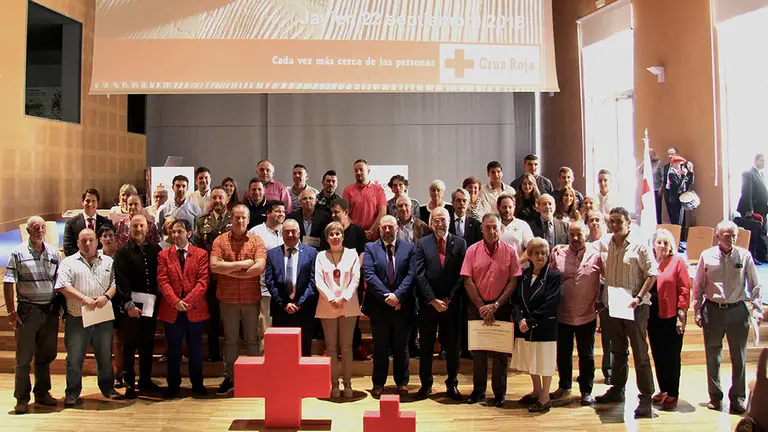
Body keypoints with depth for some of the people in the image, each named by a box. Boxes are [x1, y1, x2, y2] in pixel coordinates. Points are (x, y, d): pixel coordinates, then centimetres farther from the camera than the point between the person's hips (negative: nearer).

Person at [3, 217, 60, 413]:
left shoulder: (54, 253, 8)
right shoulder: (18, 253, -3)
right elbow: (8, 284, -6)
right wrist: (11, 312, -10)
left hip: (51, 310, 4)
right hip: (28, 310, -3)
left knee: (46, 355, 12)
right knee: (24, 357, 3)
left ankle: (42, 392, 26)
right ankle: (22, 398, 13)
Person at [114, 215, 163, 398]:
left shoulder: (155, 249, 6)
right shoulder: (123, 252, -1)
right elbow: (121, 280, -8)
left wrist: (158, 301, -3)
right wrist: (129, 304, -16)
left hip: (151, 304, 3)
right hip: (131, 305, -3)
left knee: (148, 344, 11)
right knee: (130, 344, 3)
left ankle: (145, 380, 22)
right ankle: (129, 383, 13)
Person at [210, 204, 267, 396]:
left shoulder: (257, 241, -1)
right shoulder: (220, 241, 1)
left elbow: (259, 267, -15)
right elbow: (214, 266, -13)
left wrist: (230, 271, -13)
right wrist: (241, 264, -14)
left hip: (251, 299, 0)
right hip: (228, 299, 1)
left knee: (252, 340, 9)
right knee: (230, 340, 11)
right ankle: (230, 378, 20)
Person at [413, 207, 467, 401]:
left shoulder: (460, 243, 2)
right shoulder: (422, 244, 2)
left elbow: (462, 274, -3)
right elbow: (419, 275, -4)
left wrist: (449, 299, -9)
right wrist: (433, 300, -11)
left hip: (451, 304, 0)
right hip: (428, 303, 0)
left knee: (452, 347, 8)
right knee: (426, 346, 8)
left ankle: (452, 384, 21)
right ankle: (426, 384, 20)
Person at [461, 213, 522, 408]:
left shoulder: (510, 252, -3)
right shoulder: (472, 250, -2)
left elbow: (513, 282, -5)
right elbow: (468, 281, -4)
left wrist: (495, 306, -11)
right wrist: (482, 307, -10)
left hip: (501, 306, -1)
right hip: (477, 306, 1)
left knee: (500, 351, 6)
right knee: (478, 350, 9)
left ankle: (499, 392, 18)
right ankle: (478, 390, 22)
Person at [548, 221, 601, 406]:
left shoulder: (596, 255, -6)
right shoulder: (558, 254, -1)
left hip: (587, 315, -2)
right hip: (562, 314, 2)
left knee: (586, 355, 10)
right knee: (563, 353, 15)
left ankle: (586, 391, 24)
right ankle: (564, 386, 33)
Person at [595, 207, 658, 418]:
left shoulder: (639, 245, -7)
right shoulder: (605, 245, 8)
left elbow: (652, 274, -9)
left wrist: (639, 297, -19)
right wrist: (603, 302, 10)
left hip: (634, 307, -5)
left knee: (640, 354, -2)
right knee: (618, 351, 18)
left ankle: (646, 398, 4)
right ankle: (617, 389, 31)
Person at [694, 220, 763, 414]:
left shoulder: (744, 256, -1)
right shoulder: (707, 256, -1)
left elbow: (755, 285, 5)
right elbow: (698, 287, 5)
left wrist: (758, 309, -2)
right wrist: (697, 312, 3)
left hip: (738, 311, 0)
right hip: (713, 310, 0)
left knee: (739, 357, 6)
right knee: (713, 356, 8)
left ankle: (738, 398, 19)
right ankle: (715, 397, 21)